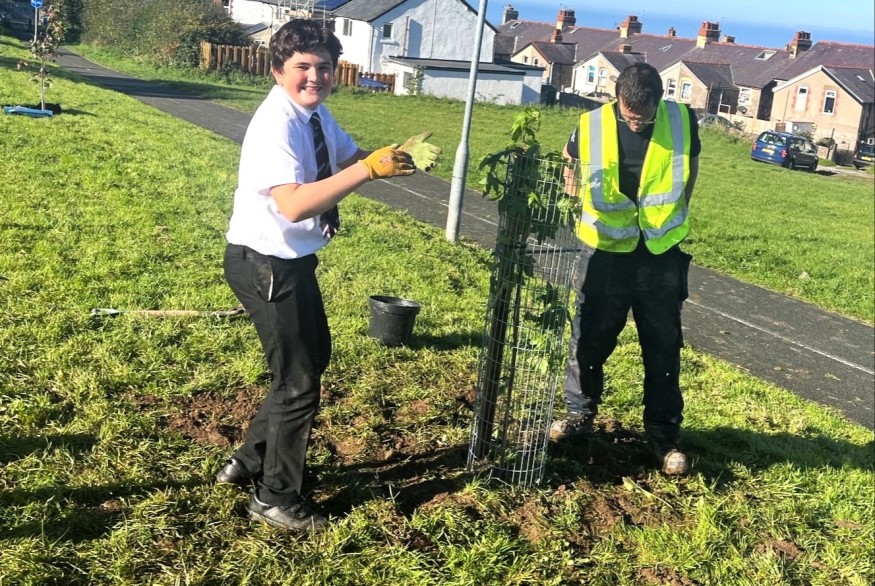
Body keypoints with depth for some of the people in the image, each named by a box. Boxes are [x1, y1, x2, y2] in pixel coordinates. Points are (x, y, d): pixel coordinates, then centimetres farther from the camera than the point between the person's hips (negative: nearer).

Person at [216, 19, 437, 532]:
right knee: (299, 380, 2)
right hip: (265, 264, -10)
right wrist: (370, 169, -39)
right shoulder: (276, 124, -25)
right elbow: (293, 204, -37)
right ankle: (275, 498, 22)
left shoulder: (316, 114, 3)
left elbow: (351, 159, 11)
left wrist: (399, 155, -10)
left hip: (293, 260, 10)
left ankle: (252, 462, 38)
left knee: (315, 356, 23)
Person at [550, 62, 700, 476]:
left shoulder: (682, 120, -10)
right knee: (589, 340, 10)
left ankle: (664, 435, 19)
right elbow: (569, 163, 11)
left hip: (661, 255, 0)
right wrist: (583, 204, 1)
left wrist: (672, 217, 8)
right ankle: (579, 414, 31)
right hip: (605, 252, 0)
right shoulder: (592, 126, -12)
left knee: (663, 349, 7)